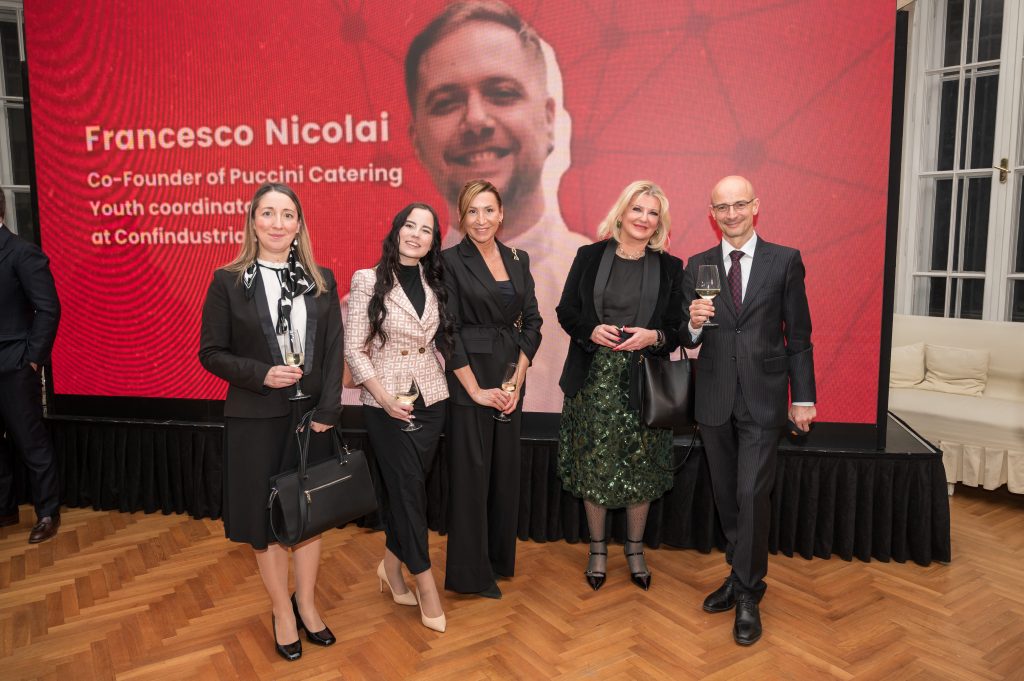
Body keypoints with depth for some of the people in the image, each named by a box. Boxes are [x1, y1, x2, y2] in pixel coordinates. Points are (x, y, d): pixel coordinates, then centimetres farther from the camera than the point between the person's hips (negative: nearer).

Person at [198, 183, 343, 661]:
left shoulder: (322, 280, 2)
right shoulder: (228, 281, -4)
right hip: (256, 419, -2)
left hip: (312, 415, 2)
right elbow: (211, 352, -3)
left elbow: (334, 350, 0)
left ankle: (306, 604, 34)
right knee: (266, 517, 9)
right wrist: (261, 374, -18)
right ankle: (282, 612, 30)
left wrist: (327, 411, -9)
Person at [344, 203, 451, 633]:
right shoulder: (368, 280, -7)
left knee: (405, 487, 13)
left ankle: (391, 565, 33)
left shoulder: (434, 283, 6)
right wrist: (384, 397, -16)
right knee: (408, 490, 3)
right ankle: (425, 582, 17)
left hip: (430, 400, 4)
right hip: (386, 404, -4)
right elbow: (354, 348, -9)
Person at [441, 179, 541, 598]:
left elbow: (532, 322, 7)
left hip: (511, 378, 5)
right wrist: (476, 389, -13)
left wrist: (517, 379, -3)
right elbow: (449, 332, -11)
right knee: (471, 474, 3)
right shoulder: (450, 261, -7)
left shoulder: (518, 260, 9)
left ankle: (500, 558, 31)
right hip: (468, 379, -5)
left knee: (506, 470, 13)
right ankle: (470, 573, 19)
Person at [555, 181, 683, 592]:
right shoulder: (590, 257, 2)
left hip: (644, 383, 0)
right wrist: (591, 330, -15)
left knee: (641, 467, 8)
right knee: (594, 466, 7)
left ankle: (635, 550, 29)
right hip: (594, 380, 0)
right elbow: (566, 311, 4)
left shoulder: (669, 267, 3)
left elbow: (678, 327, 4)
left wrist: (653, 337, -17)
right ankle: (598, 550, 27)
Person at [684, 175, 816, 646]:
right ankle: (743, 576, 32)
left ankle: (747, 594, 12)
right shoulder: (697, 266, 4)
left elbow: (799, 336, 1)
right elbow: (689, 341, 4)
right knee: (726, 496, 14)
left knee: (751, 495, -5)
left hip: (763, 399, -3)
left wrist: (803, 397, 0)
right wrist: (695, 323, -19)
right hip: (714, 399, 3)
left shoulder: (785, 261, -1)